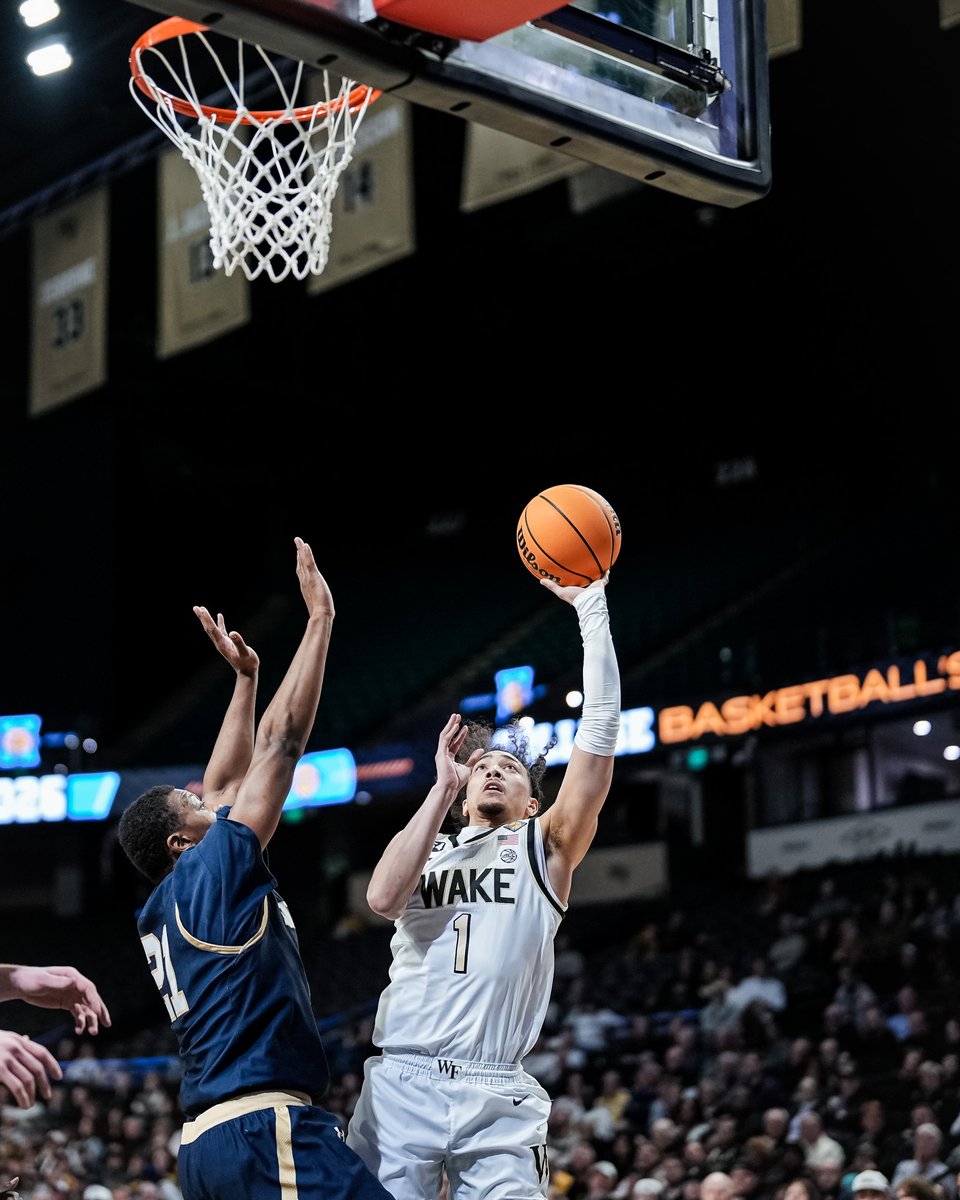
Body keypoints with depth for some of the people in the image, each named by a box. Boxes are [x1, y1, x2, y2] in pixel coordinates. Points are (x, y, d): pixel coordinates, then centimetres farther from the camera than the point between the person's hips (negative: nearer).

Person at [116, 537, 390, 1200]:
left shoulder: (167, 911, 19)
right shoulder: (212, 873, -3)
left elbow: (225, 783, 30)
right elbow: (282, 742, -2)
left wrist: (245, 678, 33)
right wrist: (320, 619, 3)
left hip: (206, 1142, 10)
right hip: (265, 1127, -10)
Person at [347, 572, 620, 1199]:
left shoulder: (545, 846, 14)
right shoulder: (420, 843, 21)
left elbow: (601, 727, 3)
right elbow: (383, 898, -4)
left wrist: (592, 605, 0)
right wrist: (444, 789, 0)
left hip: (499, 1100, -1)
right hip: (400, 1084, 2)